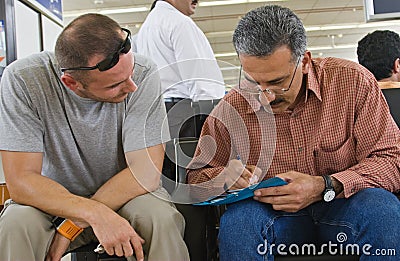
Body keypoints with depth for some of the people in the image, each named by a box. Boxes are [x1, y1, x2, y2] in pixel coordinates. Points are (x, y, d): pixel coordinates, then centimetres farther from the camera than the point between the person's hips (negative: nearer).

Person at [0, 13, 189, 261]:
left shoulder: (143, 74, -21)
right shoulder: (22, 80, -20)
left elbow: (146, 171, -21)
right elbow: (21, 180, -22)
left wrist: (71, 225, -23)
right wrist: (95, 213, -37)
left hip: (126, 194, -1)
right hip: (54, 198, 1)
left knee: (161, 219, -32)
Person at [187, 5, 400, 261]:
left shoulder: (352, 81, -11)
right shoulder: (229, 111, -7)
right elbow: (196, 176, 5)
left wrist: (324, 187, -25)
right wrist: (223, 177, -20)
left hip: (342, 210, 1)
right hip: (276, 218, 0)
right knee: (238, 217, -32)